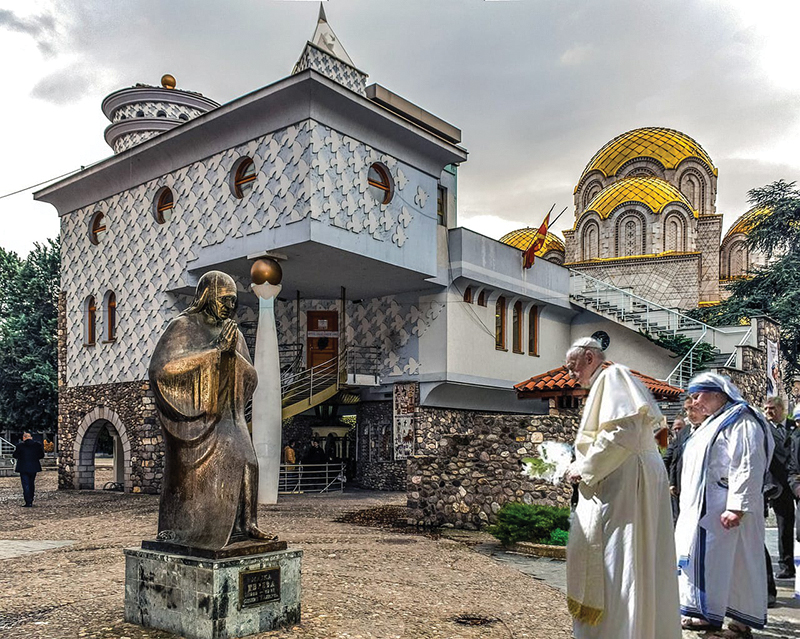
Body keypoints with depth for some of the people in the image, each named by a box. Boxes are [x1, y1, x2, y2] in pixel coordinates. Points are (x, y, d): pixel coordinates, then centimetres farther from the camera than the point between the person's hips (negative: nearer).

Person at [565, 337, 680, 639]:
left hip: (626, 482, -10)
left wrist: (586, 467, -12)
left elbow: (624, 432, -20)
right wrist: (580, 467, 15)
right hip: (616, 484, 10)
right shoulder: (603, 385, 23)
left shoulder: (613, 376, -6)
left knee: (617, 562, -7)